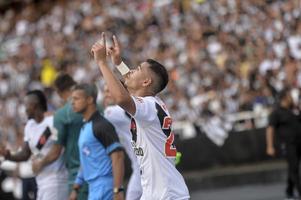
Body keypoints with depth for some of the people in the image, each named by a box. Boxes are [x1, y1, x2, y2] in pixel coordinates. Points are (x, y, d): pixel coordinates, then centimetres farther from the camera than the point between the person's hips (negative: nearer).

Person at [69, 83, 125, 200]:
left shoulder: (102, 125, -12)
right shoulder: (85, 127, 17)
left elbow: (118, 156, -18)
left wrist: (117, 190, -25)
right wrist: (75, 188, 23)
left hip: (104, 186, -9)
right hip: (94, 187, 9)